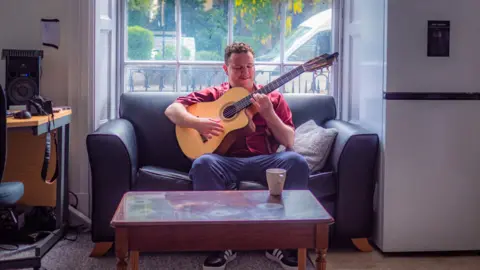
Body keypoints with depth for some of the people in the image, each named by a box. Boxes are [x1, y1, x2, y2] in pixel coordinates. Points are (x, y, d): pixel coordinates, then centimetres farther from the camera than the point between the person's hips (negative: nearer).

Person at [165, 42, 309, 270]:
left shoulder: (273, 97, 17)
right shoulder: (213, 95, 15)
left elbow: (288, 142, 8)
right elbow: (172, 110, 6)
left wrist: (268, 113, -8)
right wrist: (197, 123, -13)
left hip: (264, 160, 1)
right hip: (226, 160, -1)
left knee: (296, 161, -30)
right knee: (203, 164, -35)